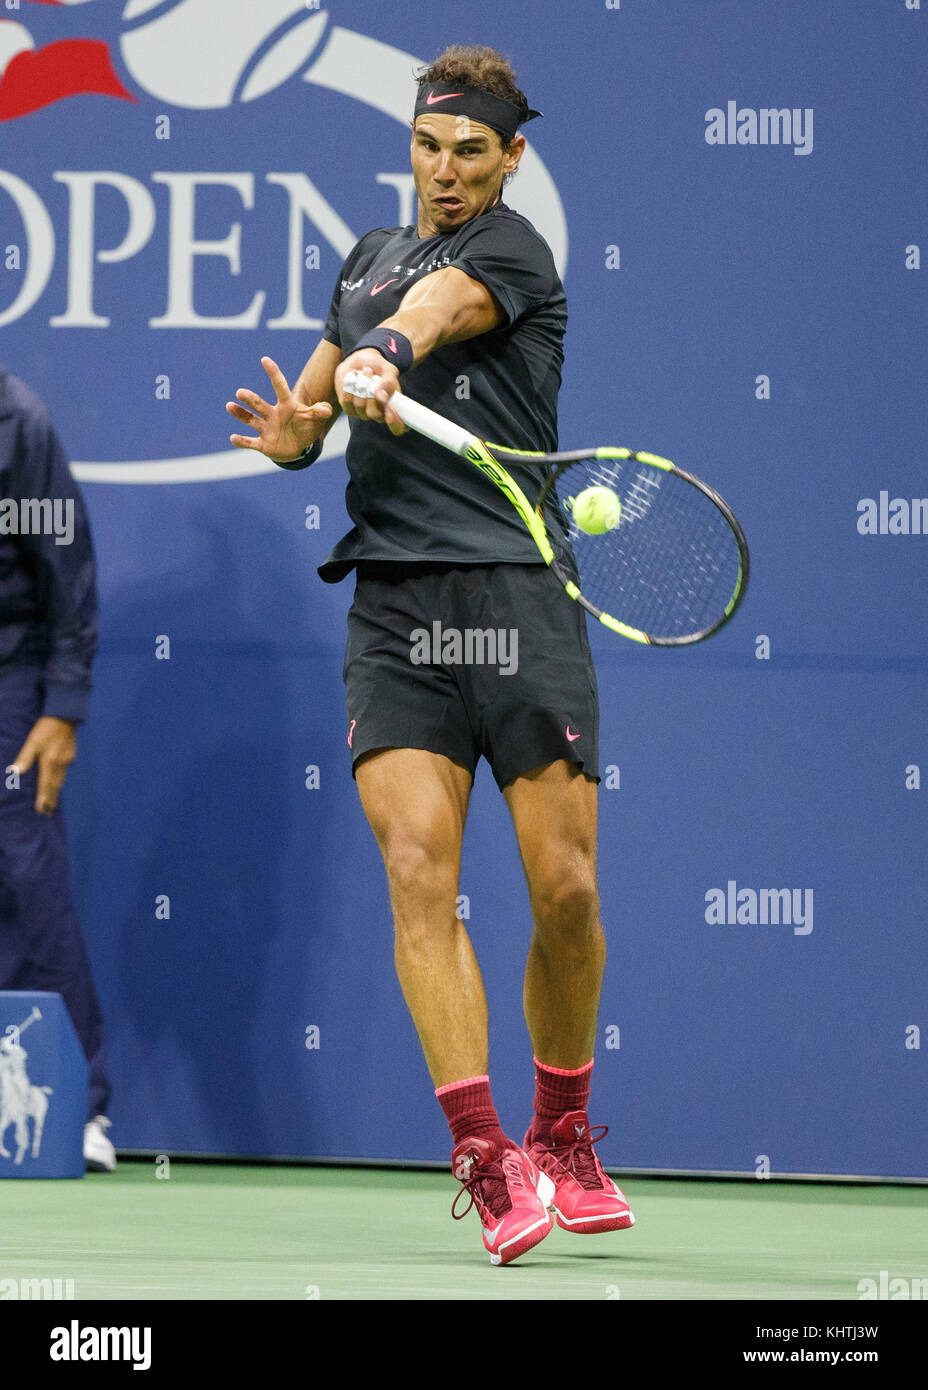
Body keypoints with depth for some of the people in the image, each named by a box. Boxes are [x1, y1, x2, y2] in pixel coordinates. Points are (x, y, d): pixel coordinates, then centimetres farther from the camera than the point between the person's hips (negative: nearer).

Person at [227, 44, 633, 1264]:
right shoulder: (370, 259, 19)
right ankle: (485, 1158, -13)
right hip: (393, 603, 4)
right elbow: (310, 410, 26)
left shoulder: (512, 252, -1)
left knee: (565, 887, -5)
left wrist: (383, 357, -45)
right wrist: (291, 428, 1)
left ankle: (563, 1141, 17)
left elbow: (437, 310, -24)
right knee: (418, 867, -12)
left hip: (517, 597, -4)